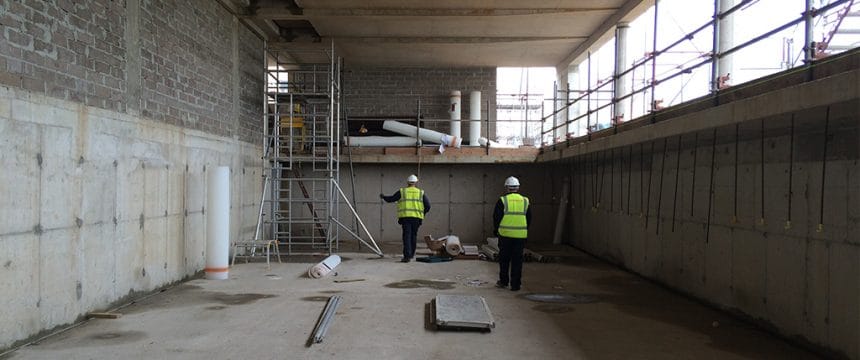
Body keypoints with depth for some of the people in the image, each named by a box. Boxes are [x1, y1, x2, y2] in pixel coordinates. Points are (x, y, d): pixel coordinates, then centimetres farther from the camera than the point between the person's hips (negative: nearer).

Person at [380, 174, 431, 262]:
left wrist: (383, 196, 29)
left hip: (405, 217, -2)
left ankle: (407, 256, -17)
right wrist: (422, 213, 23)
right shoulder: (421, 193, 9)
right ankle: (411, 254, 27)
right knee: (413, 236, 16)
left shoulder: (402, 191, 5)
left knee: (407, 236, -6)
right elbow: (428, 206, 5)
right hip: (416, 218, 2)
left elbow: (390, 199, 9)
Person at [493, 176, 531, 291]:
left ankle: (504, 281, 21)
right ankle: (515, 284, 5)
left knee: (504, 259, 12)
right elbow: (529, 218, 12)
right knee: (517, 260, 5)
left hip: (505, 234, -2)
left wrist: (496, 230, 12)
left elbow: (496, 217, -2)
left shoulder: (502, 200, -4)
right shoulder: (525, 201, 6)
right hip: (521, 236, 2)